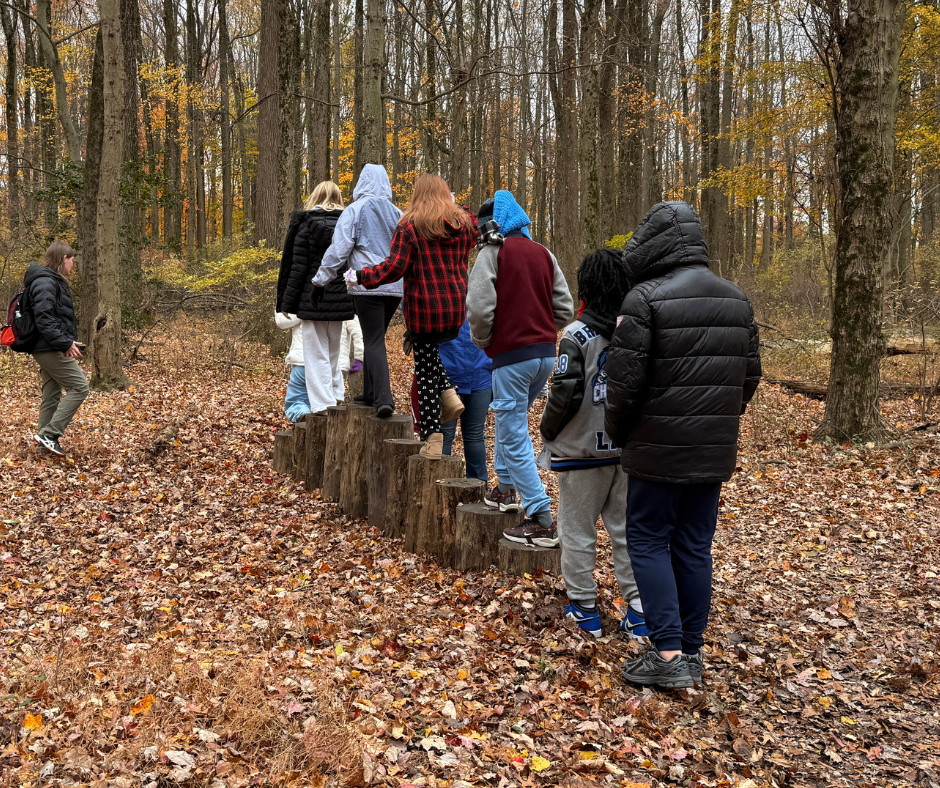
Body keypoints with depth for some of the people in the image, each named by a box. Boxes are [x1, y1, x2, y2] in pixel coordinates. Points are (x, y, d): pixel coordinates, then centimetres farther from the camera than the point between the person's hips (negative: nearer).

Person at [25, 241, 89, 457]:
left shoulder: (53, 281, 18)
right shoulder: (46, 282, -15)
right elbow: (43, 317, -24)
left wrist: (68, 341, 19)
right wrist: (64, 342, -25)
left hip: (46, 350, 11)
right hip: (51, 349, -11)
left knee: (52, 395, 13)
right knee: (79, 387, -9)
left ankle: (46, 444, 19)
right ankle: (49, 434, -9)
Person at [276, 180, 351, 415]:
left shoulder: (306, 223, -6)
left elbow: (297, 268, -8)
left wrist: (286, 302, -3)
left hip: (312, 300, -4)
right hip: (340, 300, 4)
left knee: (316, 354, 1)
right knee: (333, 351, 18)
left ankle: (323, 404, -3)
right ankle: (337, 398, 21)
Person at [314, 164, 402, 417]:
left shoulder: (355, 211, -4)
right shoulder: (397, 213, 10)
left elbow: (339, 249, -7)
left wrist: (321, 278, 2)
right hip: (395, 286, 5)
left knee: (374, 342, -5)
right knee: (374, 338, 17)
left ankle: (384, 398, -17)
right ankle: (370, 393, 24)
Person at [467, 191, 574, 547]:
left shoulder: (492, 253, -6)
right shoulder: (543, 253, 13)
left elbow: (480, 307, -16)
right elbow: (564, 308, 10)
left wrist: (481, 340, 1)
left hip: (513, 356, -7)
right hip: (547, 354, 7)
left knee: (515, 437, -2)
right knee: (508, 419, 27)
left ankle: (542, 522, -4)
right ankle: (506, 487, 38)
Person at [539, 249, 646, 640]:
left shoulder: (577, 335, -14)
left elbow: (564, 395, -16)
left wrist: (547, 431, 1)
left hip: (582, 450, -4)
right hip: (630, 449, 5)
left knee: (578, 530, 9)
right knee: (626, 529, 13)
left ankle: (584, 607, 16)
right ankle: (638, 610, 12)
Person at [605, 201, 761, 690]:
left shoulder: (646, 297, -13)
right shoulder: (737, 300, 9)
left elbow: (624, 379, -15)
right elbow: (750, 375, 13)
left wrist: (617, 434, 1)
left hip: (659, 450, -6)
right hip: (716, 452, 6)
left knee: (648, 542, 4)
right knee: (694, 547, 13)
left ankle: (668, 654, 0)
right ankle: (692, 653, 19)